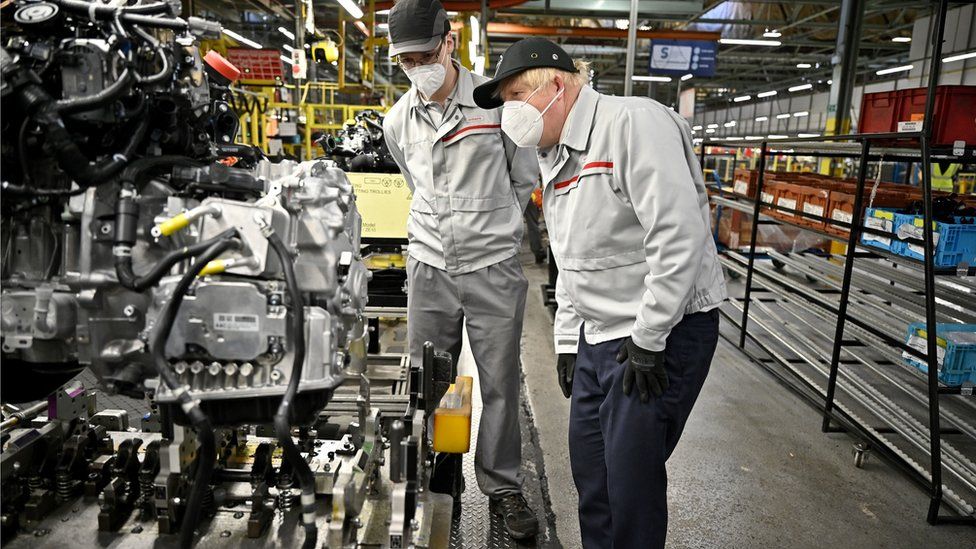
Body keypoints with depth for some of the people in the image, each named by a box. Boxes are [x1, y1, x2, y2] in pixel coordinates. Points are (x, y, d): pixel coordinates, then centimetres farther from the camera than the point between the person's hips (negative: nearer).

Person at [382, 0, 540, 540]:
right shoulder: (397, 121, 4)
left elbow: (526, 179, 5)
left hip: (494, 268, -3)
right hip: (429, 268, 3)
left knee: (500, 385, 6)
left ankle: (503, 487, 24)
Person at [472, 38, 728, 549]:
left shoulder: (635, 122, -17)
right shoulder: (553, 156, 12)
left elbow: (678, 236, -24)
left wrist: (648, 342, -21)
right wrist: (567, 339, 16)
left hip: (663, 331, -8)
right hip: (597, 335, 9)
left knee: (631, 478, -1)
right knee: (588, 468, 15)